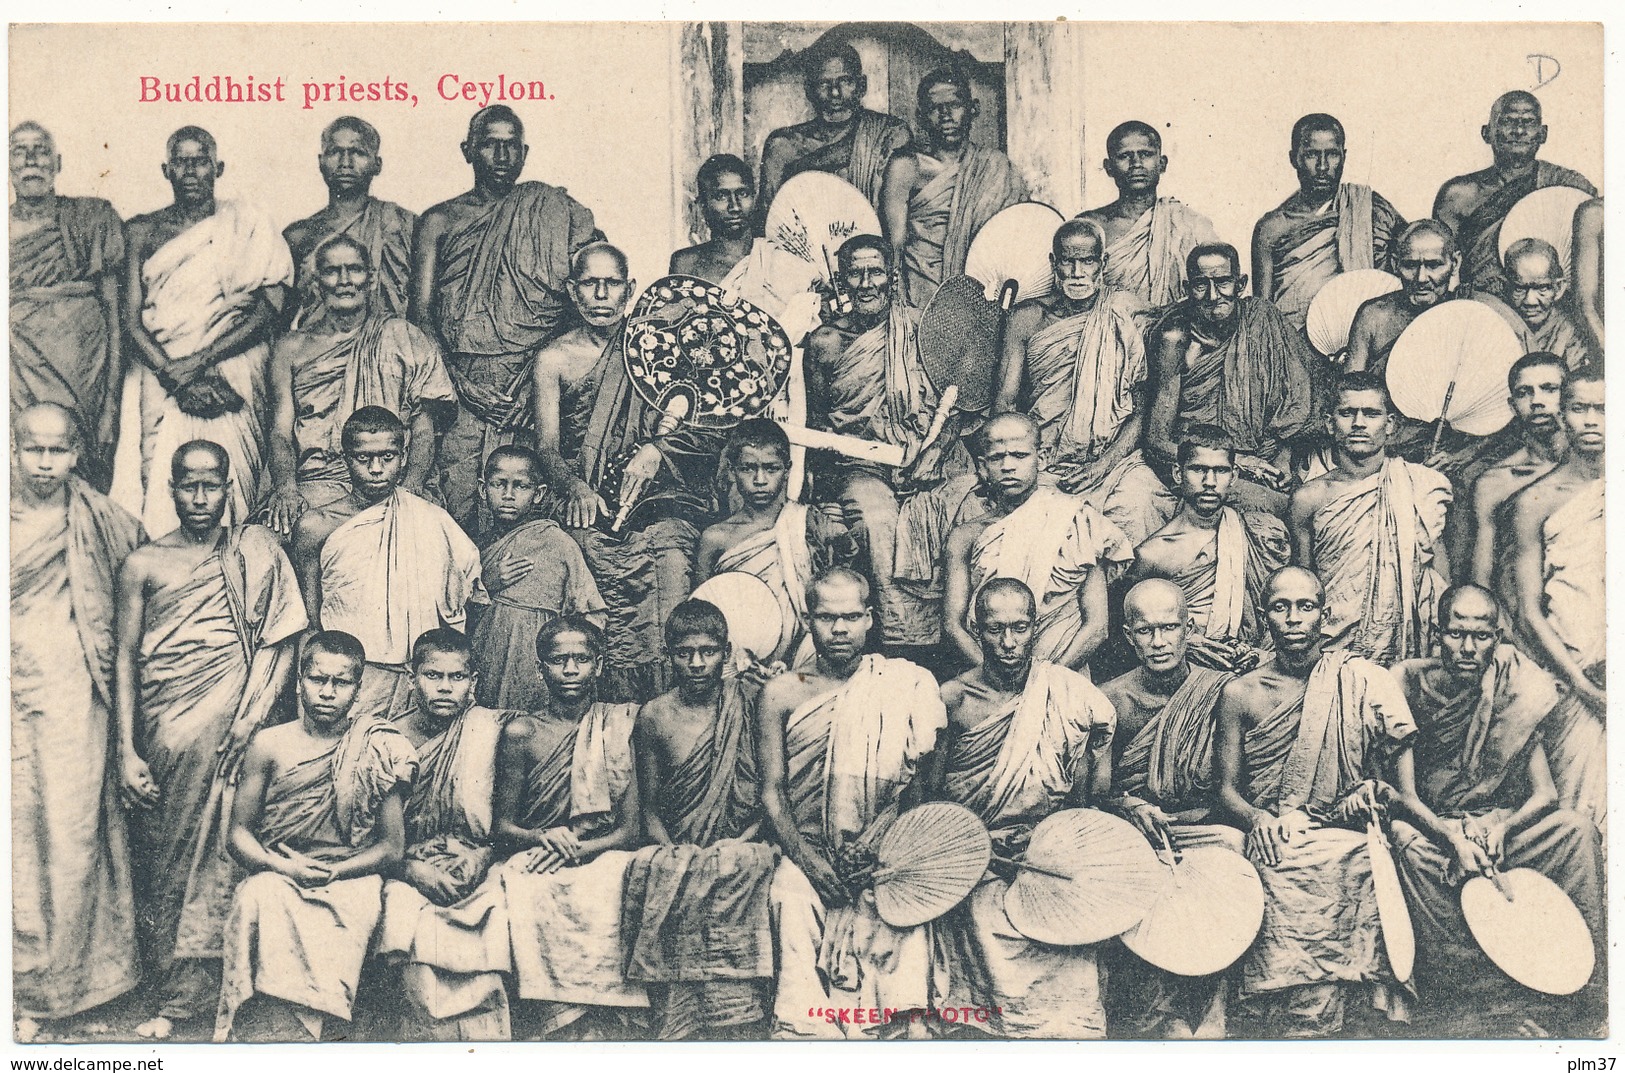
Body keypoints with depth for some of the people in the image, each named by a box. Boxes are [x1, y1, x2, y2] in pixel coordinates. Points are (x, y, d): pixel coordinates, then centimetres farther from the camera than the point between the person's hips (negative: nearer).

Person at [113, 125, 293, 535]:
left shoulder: (248, 228, 9)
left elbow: (268, 309, -2)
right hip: (159, 379, 1)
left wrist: (199, 361, -12)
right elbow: (132, 321, 4)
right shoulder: (143, 231, 13)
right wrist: (175, 376, -11)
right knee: (159, 497, -10)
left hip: (230, 386, -1)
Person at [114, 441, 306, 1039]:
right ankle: (177, 993, 9)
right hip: (166, 733, 2)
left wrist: (249, 721, -10)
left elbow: (282, 641, 4)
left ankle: (185, 994, -2)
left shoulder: (257, 552, 9)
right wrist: (127, 751, -1)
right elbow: (126, 658, 8)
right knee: (165, 855, 1)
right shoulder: (144, 564, 11)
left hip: (233, 727, -2)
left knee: (224, 849, -10)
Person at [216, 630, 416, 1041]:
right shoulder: (269, 745, 10)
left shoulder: (378, 749, 6)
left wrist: (331, 872, -11)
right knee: (262, 900, -35)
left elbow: (393, 847, 6)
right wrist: (284, 867, -11)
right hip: (275, 874, 1)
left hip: (350, 880, -1)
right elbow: (238, 833, 10)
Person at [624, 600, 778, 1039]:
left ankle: (734, 1030, -20)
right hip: (678, 852, 1)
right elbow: (650, 807, 9)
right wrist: (674, 853, -8)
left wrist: (745, 839, -10)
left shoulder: (749, 700, 5)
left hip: (742, 849, -1)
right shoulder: (653, 717, 7)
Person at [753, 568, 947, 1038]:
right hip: (804, 854, 0)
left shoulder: (901, 685, 11)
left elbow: (919, 776, 4)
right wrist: (809, 859, -9)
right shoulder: (782, 693, 11)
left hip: (885, 857, 0)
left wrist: (879, 833, -13)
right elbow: (771, 792, 6)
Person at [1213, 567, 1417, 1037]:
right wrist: (1257, 819, -9)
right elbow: (1226, 788, 11)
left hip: (1347, 839, 1)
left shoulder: (1362, 680, 11)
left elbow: (1404, 748, 3)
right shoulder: (1240, 694, 12)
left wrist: (1377, 789, -17)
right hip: (1276, 845, 0)